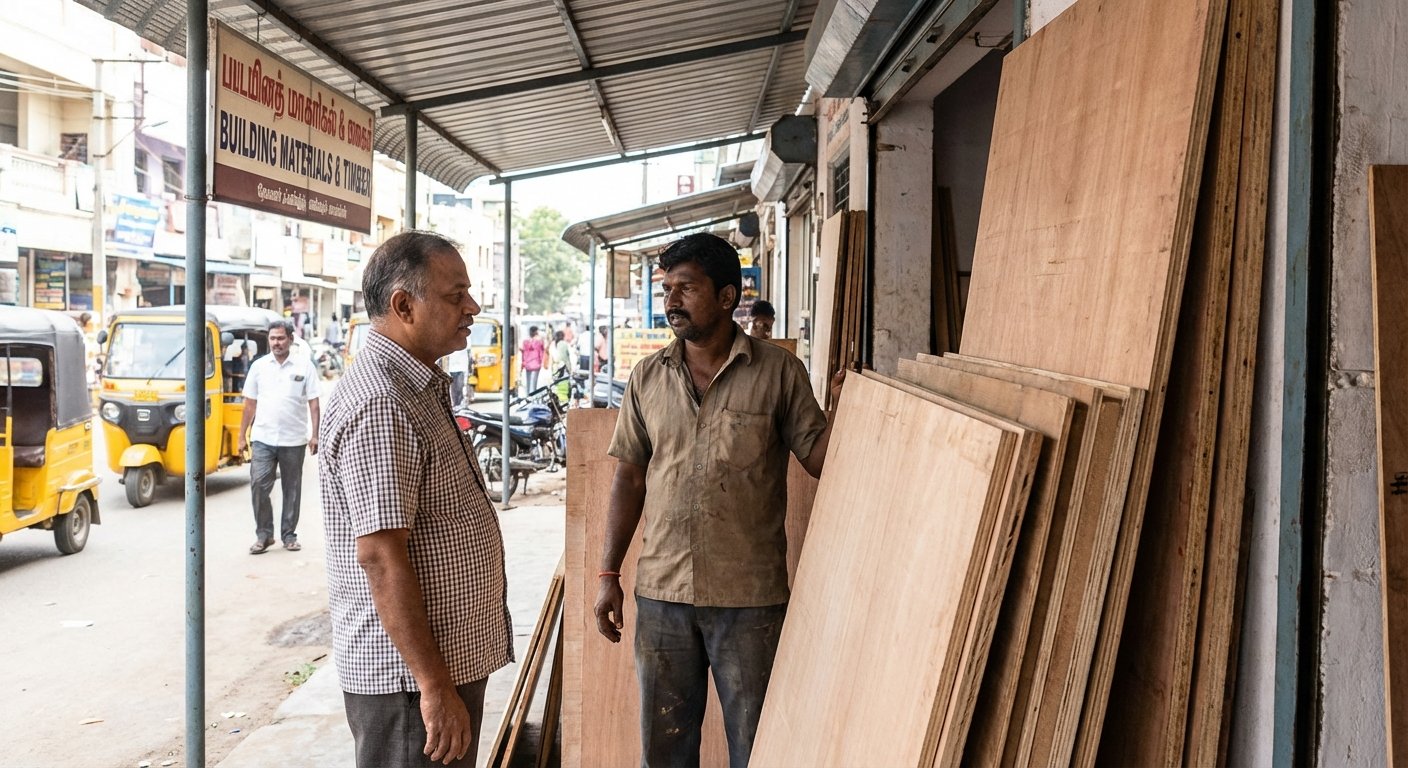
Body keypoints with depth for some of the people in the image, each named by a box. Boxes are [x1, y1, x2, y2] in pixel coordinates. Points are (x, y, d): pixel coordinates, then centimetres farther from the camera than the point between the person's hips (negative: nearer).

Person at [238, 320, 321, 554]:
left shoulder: (305, 366, 1)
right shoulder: (258, 366, 7)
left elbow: (313, 403, -1)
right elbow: (250, 404, 10)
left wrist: (315, 435, -8)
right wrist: (242, 435, 7)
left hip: (294, 440, -1)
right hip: (263, 438, 1)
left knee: (292, 489, 7)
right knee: (258, 484, -8)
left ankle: (289, 535, 19)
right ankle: (263, 534, 6)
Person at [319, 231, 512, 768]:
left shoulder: (419, 388, 11)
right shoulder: (380, 407, -22)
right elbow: (381, 558, -26)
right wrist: (434, 685, -23)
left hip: (450, 656, 10)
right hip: (408, 673, -10)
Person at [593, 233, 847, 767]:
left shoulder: (778, 373, -5)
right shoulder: (648, 377, 4)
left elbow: (818, 459, -3)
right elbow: (630, 477, 8)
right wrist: (609, 574, 6)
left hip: (751, 600, -2)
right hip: (661, 593, 3)